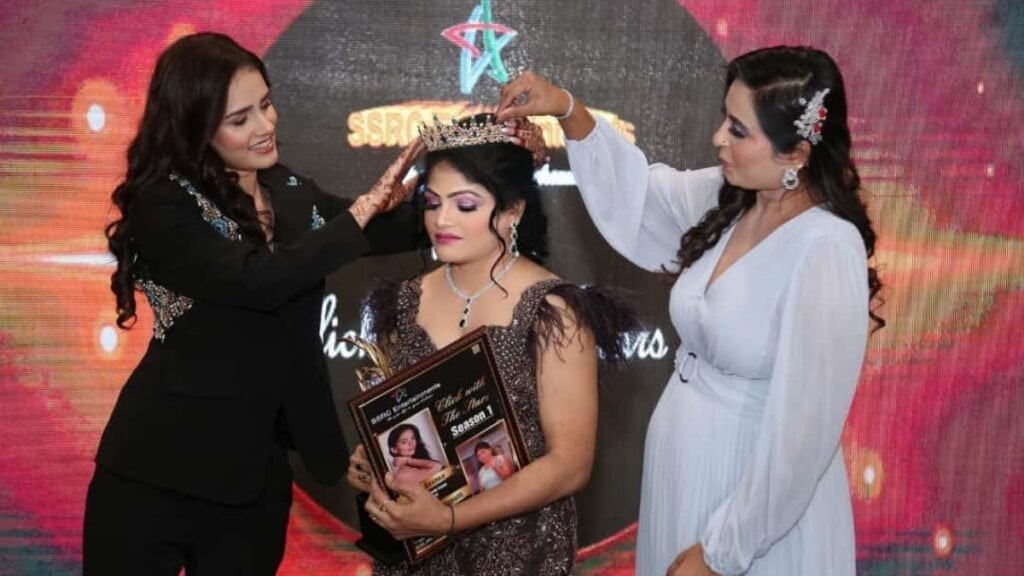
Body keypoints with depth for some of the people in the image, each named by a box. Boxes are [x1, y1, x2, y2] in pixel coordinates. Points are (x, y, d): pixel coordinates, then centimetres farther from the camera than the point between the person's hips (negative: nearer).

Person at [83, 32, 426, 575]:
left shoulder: (290, 192, 4)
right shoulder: (161, 204, -13)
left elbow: (392, 232, 4)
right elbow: (259, 281, -25)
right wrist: (366, 204, -20)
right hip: (162, 474, -5)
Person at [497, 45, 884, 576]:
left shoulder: (827, 251, -25)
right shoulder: (726, 199, -4)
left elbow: (802, 431, -25)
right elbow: (635, 192, 14)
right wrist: (569, 111, -1)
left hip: (760, 507, -7)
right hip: (682, 468, 7)